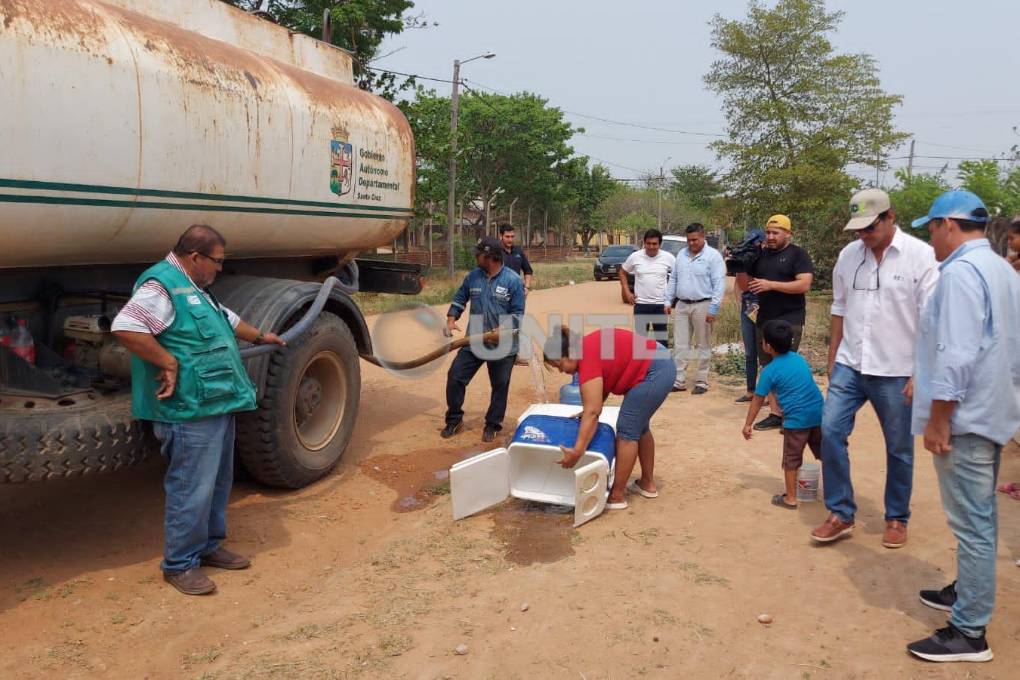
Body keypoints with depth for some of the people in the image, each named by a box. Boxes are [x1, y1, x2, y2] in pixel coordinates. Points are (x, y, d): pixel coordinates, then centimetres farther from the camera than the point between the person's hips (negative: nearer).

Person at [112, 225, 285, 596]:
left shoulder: (196, 288, 20)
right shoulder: (162, 286, -15)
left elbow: (226, 320, 37)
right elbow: (125, 327, -28)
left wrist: (260, 336, 45)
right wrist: (169, 363, -23)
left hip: (219, 405, 11)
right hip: (191, 411, -11)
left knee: (218, 482, 19)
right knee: (192, 489, -3)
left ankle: (208, 546, 34)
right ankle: (179, 564, 12)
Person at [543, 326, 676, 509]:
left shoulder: (587, 358, -22)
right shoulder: (587, 347, 6)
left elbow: (593, 411, -27)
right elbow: (604, 384, 14)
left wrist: (577, 451, -28)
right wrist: (587, 412, 4)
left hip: (653, 373, -10)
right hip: (662, 366, 10)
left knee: (627, 430, -5)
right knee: (639, 426, 20)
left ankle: (616, 496, 1)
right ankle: (647, 484, 31)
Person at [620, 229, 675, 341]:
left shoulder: (668, 258, -4)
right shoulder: (635, 257, -3)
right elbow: (622, 272, 10)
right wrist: (627, 292, 3)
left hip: (661, 305, 0)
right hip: (641, 305, 0)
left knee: (661, 338, 9)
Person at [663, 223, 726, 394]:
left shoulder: (713, 256, -7)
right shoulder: (681, 255, 12)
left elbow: (719, 284, -12)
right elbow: (673, 279, 17)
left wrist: (713, 309, -16)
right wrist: (667, 301, 11)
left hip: (702, 306, -5)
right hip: (681, 305, 5)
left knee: (702, 346, 4)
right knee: (680, 345, 5)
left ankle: (701, 382, 12)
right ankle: (679, 381, 10)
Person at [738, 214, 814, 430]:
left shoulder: (798, 254, -4)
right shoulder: (760, 255, 12)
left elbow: (804, 284, -16)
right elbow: (745, 285, 16)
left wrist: (771, 285, -20)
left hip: (789, 320, -6)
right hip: (763, 320, 6)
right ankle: (776, 413, 11)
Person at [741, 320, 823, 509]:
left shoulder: (770, 371, -8)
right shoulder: (799, 358, 9)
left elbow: (758, 400, -4)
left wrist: (748, 424, 4)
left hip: (796, 420, -6)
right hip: (818, 414, 6)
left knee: (791, 460, 7)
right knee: (824, 453, 20)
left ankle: (790, 498, 15)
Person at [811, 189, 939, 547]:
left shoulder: (920, 255, -9)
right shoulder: (848, 254, 4)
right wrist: (832, 359, 12)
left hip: (896, 372, -4)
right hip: (850, 366, 4)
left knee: (899, 448, 9)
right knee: (831, 432, -3)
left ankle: (897, 518, 27)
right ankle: (841, 514, 10)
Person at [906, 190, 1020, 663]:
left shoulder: (960, 272, -18)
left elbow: (956, 354, -24)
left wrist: (937, 419, -20)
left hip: (965, 416, -10)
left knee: (971, 522, -4)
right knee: (980, 516, 21)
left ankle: (969, 633, 4)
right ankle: (970, 592, 36)